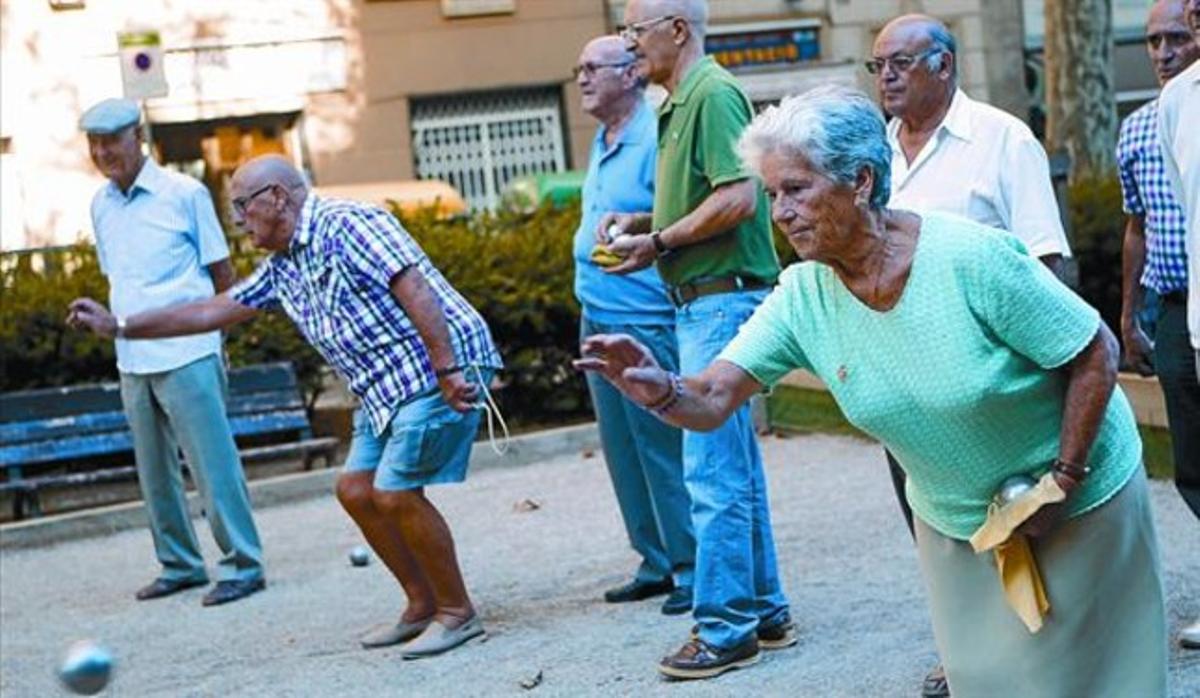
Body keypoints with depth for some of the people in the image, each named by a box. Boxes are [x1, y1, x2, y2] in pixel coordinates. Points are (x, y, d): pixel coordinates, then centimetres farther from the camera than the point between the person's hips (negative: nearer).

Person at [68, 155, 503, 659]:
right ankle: (423, 606, 20)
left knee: (396, 495, -11)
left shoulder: (345, 225, -13)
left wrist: (447, 371, -27)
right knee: (356, 491, 9)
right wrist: (119, 327, 24)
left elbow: (415, 288, -21)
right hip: (387, 389, 10)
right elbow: (216, 310, 23)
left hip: (438, 370, -10)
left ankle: (458, 614, 3)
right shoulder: (283, 268, 16)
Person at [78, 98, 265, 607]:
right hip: (131, 360, 6)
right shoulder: (100, 205, 12)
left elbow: (222, 273, 1)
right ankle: (179, 564, 23)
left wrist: (199, 322, 2)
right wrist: (123, 325, 13)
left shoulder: (184, 194, -4)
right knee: (154, 473, 12)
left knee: (213, 466, -5)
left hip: (186, 355, -6)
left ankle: (242, 565, 1)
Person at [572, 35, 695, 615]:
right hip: (597, 319, 10)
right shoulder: (601, 143, 16)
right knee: (623, 450, 13)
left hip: (644, 321, -10)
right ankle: (656, 563, 22)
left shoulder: (656, 138, -13)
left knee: (663, 448, -5)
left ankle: (693, 569, 3)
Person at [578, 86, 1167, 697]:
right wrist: (661, 391, -41)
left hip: (1080, 505, -4)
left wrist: (1061, 482, -20)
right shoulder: (803, 297, -13)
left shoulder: (970, 258, -28)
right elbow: (710, 402, -19)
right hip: (952, 525, 4)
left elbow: (1096, 356, -20)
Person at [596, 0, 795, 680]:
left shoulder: (713, 94, -13)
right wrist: (640, 221, 10)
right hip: (705, 301, 11)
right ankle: (765, 611, 23)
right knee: (737, 467, 14)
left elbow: (740, 196, -22)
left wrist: (658, 243, -15)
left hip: (722, 299, -11)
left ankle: (725, 629, -1)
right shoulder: (680, 103, 17)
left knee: (713, 469, -7)